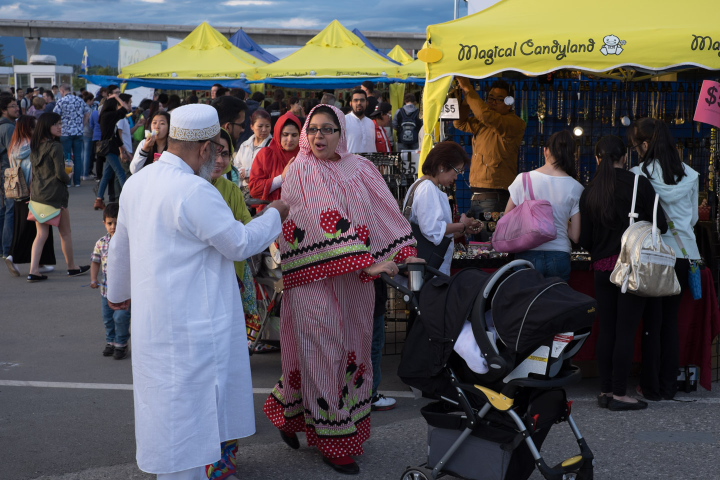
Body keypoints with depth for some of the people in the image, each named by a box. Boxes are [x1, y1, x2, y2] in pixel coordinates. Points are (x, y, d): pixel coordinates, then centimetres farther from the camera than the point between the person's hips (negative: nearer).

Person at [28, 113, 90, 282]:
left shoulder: (34, 147, 6)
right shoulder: (55, 147, -16)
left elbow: (34, 170, 11)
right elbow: (60, 174, -16)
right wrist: (68, 179, 3)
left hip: (36, 193, 6)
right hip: (55, 194, -6)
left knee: (41, 233, 8)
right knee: (65, 232, 10)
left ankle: (33, 271, -1)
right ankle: (72, 267, 23)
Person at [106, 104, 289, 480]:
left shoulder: (137, 183, 5)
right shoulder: (195, 191, -23)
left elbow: (120, 244, 17)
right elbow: (240, 244, -15)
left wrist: (118, 292, 32)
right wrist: (274, 215, 3)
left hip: (152, 318, 9)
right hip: (191, 322, -9)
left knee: (168, 400, 21)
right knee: (189, 406, 3)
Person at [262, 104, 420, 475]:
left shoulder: (360, 169, 8)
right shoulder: (301, 172, -8)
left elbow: (386, 215, 3)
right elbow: (328, 225, -18)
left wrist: (407, 255, -11)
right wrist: (368, 263, -24)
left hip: (356, 279, 6)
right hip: (315, 277, -6)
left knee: (352, 348, 11)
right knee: (323, 351, 0)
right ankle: (333, 442, 12)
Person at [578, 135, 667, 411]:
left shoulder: (589, 192, 5)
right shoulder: (639, 184, -5)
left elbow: (584, 239, 4)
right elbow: (660, 225, -5)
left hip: (602, 268, 4)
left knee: (606, 329, 10)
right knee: (625, 330, -1)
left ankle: (605, 390, 15)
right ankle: (619, 394, 1)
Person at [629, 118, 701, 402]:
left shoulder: (639, 175, -8)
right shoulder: (690, 175, 6)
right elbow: (693, 217, 14)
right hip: (683, 253, 4)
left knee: (652, 321, 3)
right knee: (671, 320, 11)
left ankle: (651, 387, 7)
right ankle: (669, 385, 14)